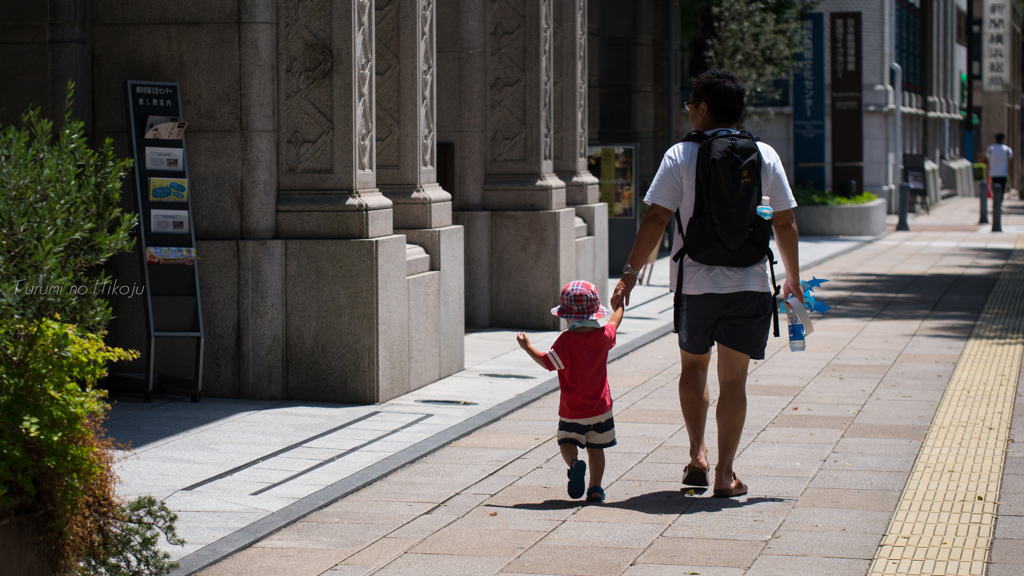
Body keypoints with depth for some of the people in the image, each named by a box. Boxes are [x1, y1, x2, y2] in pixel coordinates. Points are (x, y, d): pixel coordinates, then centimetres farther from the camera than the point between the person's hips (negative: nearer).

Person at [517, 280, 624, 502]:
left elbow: (548, 363, -14)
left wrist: (527, 347, -2)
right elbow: (614, 322, 17)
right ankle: (595, 488, 9)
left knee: (567, 442, 10)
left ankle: (574, 463, -20)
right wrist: (620, 304, 36)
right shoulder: (603, 336, -5)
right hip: (600, 407, 3)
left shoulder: (566, 340, -19)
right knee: (596, 448, 13)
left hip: (572, 410, -3)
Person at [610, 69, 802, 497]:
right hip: (750, 284, 1)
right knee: (733, 378, 6)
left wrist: (630, 273, -2)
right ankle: (725, 474, 5)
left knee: (693, 364, 20)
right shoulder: (765, 156, 3)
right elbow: (785, 223, 5)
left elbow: (656, 218, -8)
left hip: (696, 282, -1)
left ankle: (698, 455, 10)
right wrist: (793, 280, 15)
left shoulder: (681, 156, -4)